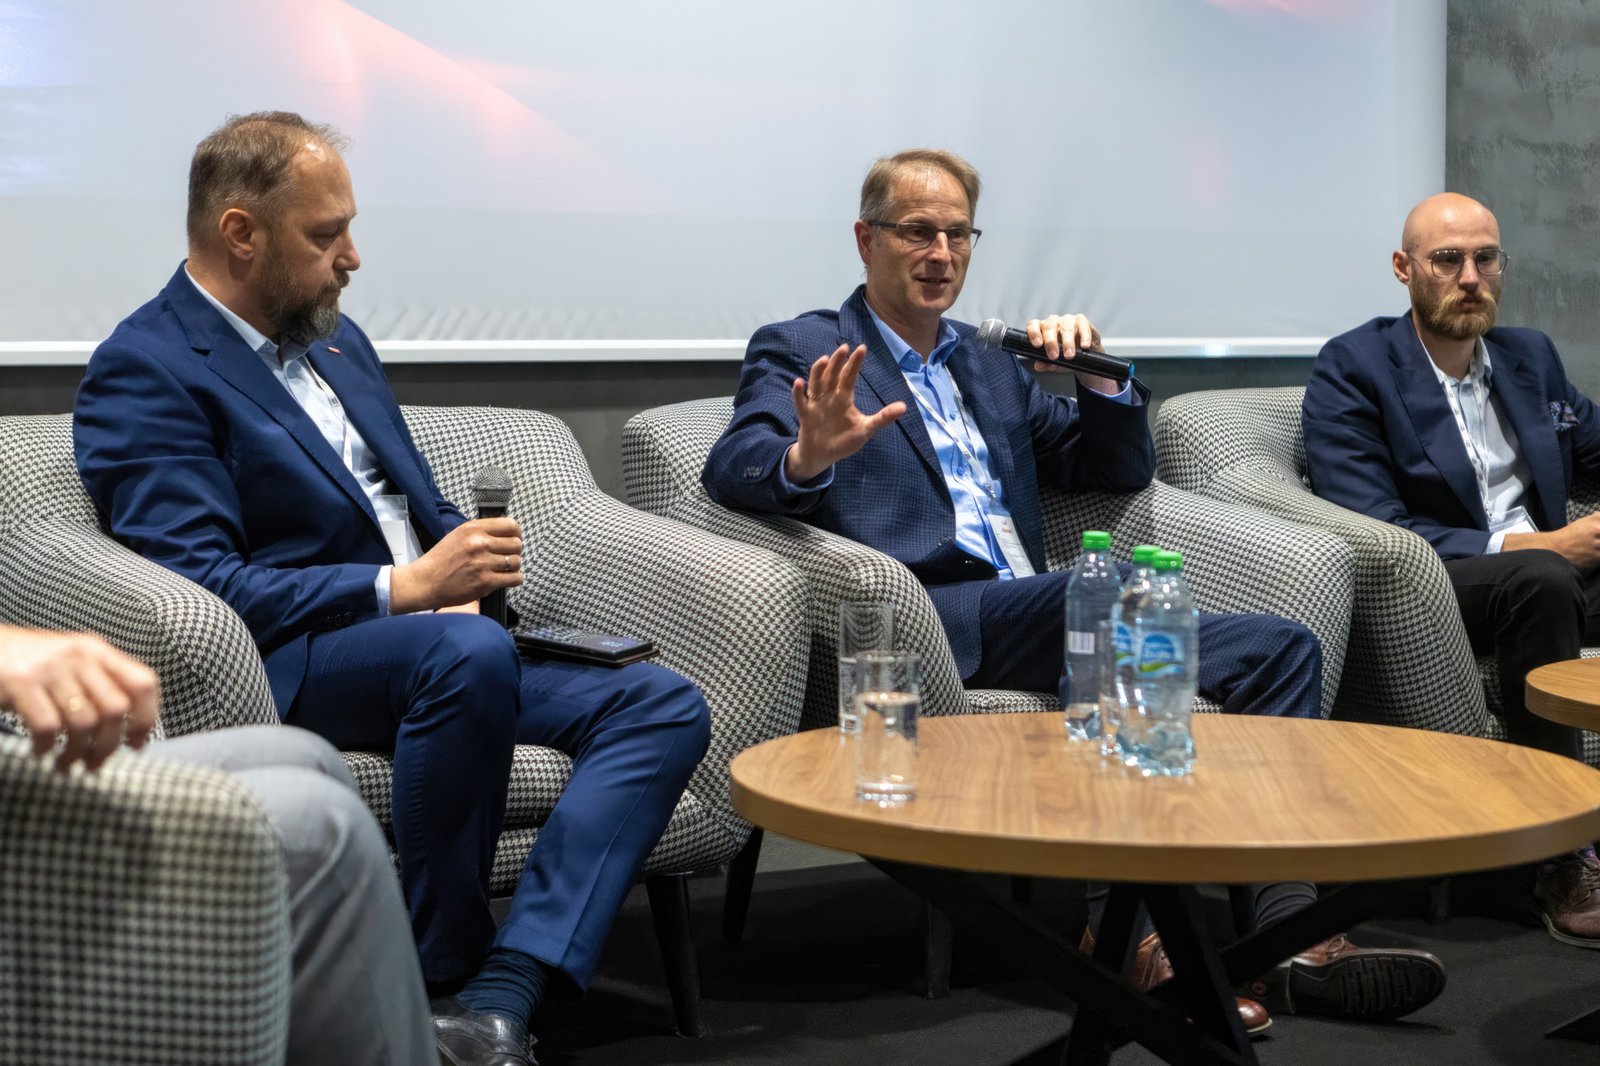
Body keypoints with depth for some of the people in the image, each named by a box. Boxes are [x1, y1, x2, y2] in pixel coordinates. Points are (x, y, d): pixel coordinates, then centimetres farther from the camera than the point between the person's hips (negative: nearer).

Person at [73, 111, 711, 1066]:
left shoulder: (337, 338, 21)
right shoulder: (144, 373, -6)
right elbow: (196, 583, -17)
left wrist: (462, 573, 2)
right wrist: (405, 590, -22)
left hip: (445, 635, 9)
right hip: (289, 665, -8)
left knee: (666, 706, -14)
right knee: (467, 654, -39)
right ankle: (449, 978, -20)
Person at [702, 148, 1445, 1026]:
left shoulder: (989, 364, 27)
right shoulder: (799, 351, 8)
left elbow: (1121, 470, 25)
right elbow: (732, 467, -11)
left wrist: (1099, 375, 5)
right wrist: (806, 457, -34)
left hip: (1027, 618, 7)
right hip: (919, 619, -7)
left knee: (1281, 647, -7)